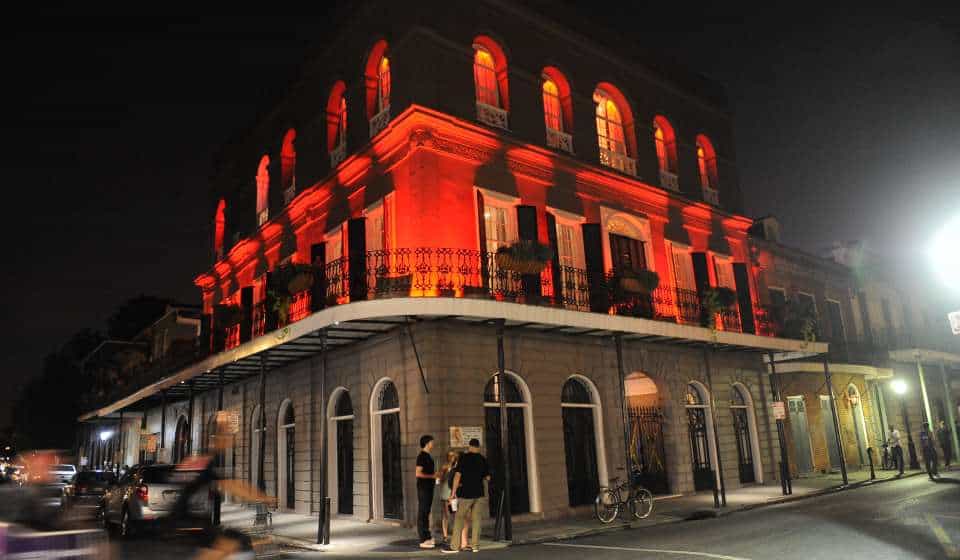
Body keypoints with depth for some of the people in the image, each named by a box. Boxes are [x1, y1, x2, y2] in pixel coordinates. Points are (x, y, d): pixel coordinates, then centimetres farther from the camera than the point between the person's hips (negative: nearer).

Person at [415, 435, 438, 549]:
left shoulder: (428, 456, 15)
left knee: (426, 513, 13)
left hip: (429, 487, 9)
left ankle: (427, 537, 20)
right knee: (422, 513, -5)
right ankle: (423, 540, -2)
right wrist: (432, 476, -15)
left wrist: (435, 474, 11)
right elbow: (418, 473, -21)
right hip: (423, 488, -9)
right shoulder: (422, 456, -14)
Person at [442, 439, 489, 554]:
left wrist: (453, 492, -10)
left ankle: (454, 546, 1)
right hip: (478, 493, 4)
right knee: (476, 519, 8)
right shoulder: (483, 459, 5)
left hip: (466, 493, -4)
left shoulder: (464, 457, -7)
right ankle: (476, 545, 7)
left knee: (459, 519, 1)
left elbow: (458, 475, -12)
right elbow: (487, 477, 11)